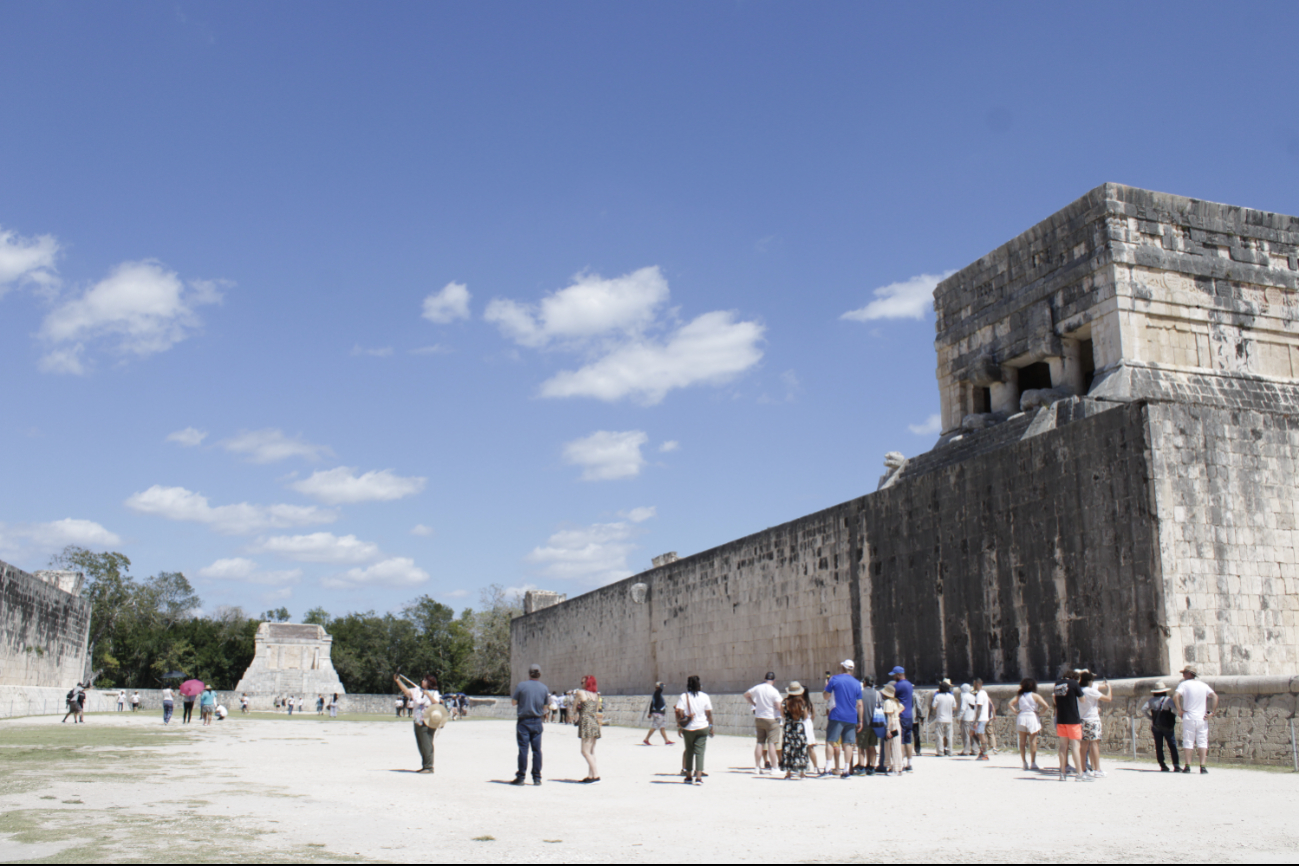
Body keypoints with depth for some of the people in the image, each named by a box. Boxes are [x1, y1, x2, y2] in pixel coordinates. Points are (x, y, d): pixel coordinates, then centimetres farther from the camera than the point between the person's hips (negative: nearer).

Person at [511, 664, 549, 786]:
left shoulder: (521, 685, -7)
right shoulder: (544, 688, 2)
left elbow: (513, 702, -1)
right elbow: (545, 708, 7)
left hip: (524, 721, -3)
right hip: (537, 722, 3)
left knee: (523, 749, 0)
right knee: (537, 750, 6)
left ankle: (521, 777, 2)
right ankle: (537, 778, 8)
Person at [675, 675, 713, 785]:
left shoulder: (683, 696, -4)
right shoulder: (705, 697, -2)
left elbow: (679, 713, -11)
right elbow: (709, 714, 1)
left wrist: (679, 726, -3)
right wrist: (711, 726, 11)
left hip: (688, 728, 1)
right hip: (702, 727, 0)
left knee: (689, 751, 14)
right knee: (700, 752, -1)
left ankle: (689, 776, 21)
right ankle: (698, 776, -13)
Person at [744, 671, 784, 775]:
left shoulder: (757, 688, 2)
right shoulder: (774, 691, -13)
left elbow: (746, 695, 17)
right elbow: (779, 707, -17)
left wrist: (753, 704, 18)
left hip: (759, 718, 5)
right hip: (771, 719, -5)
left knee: (760, 743, 10)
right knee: (772, 743, -4)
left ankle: (757, 767, 13)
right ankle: (774, 767, -4)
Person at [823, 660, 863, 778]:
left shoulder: (835, 679, -1)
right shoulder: (857, 683, 8)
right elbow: (859, 704, 9)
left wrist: (827, 686, 25)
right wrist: (860, 721, 14)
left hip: (837, 716, -3)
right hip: (851, 718, 3)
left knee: (830, 742, -1)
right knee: (848, 744, 6)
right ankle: (846, 771, 4)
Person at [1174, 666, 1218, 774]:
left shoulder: (1184, 684, -3)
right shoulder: (1203, 685, 9)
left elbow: (1175, 696, -18)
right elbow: (1215, 696, 0)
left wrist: (1179, 710, -9)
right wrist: (1212, 712, 0)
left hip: (1189, 717, -3)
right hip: (1202, 718, 3)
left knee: (1188, 742, 3)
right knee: (1202, 742, 7)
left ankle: (1187, 766, 2)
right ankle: (1202, 766, 0)